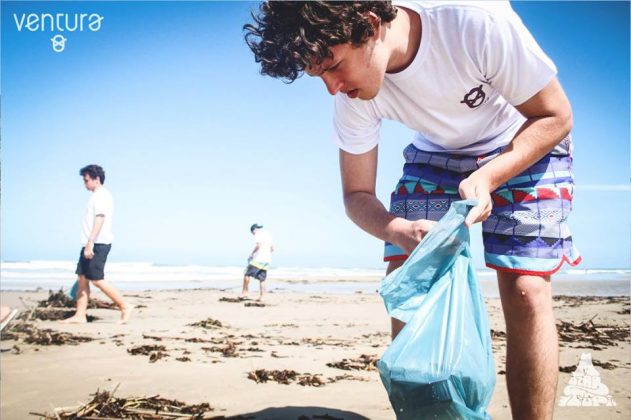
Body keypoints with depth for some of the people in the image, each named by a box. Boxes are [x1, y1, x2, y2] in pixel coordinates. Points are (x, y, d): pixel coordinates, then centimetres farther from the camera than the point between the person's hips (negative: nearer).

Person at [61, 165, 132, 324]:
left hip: (97, 244, -10)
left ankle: (124, 307, -5)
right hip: (92, 245, 10)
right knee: (82, 278, 7)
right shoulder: (97, 196, 20)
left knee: (97, 280, -10)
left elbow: (99, 220, -22)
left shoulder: (101, 195, -12)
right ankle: (80, 315, 9)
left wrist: (90, 243, -27)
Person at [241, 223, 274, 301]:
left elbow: (258, 245, -19)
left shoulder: (258, 234, -5)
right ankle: (261, 297, 4)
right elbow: (272, 249, 21)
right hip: (267, 260, 8)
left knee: (247, 274, -2)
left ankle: (245, 292, -3)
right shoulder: (268, 234, 19)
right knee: (262, 280, 7)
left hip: (259, 259, -8)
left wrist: (252, 253, -8)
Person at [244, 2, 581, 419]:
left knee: (526, 291, -18)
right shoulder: (352, 97, -20)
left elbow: (555, 116, -21)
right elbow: (358, 194, -10)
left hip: (526, 148, -3)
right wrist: (398, 231, -33)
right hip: (436, 156, 4)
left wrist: (486, 178, -35)